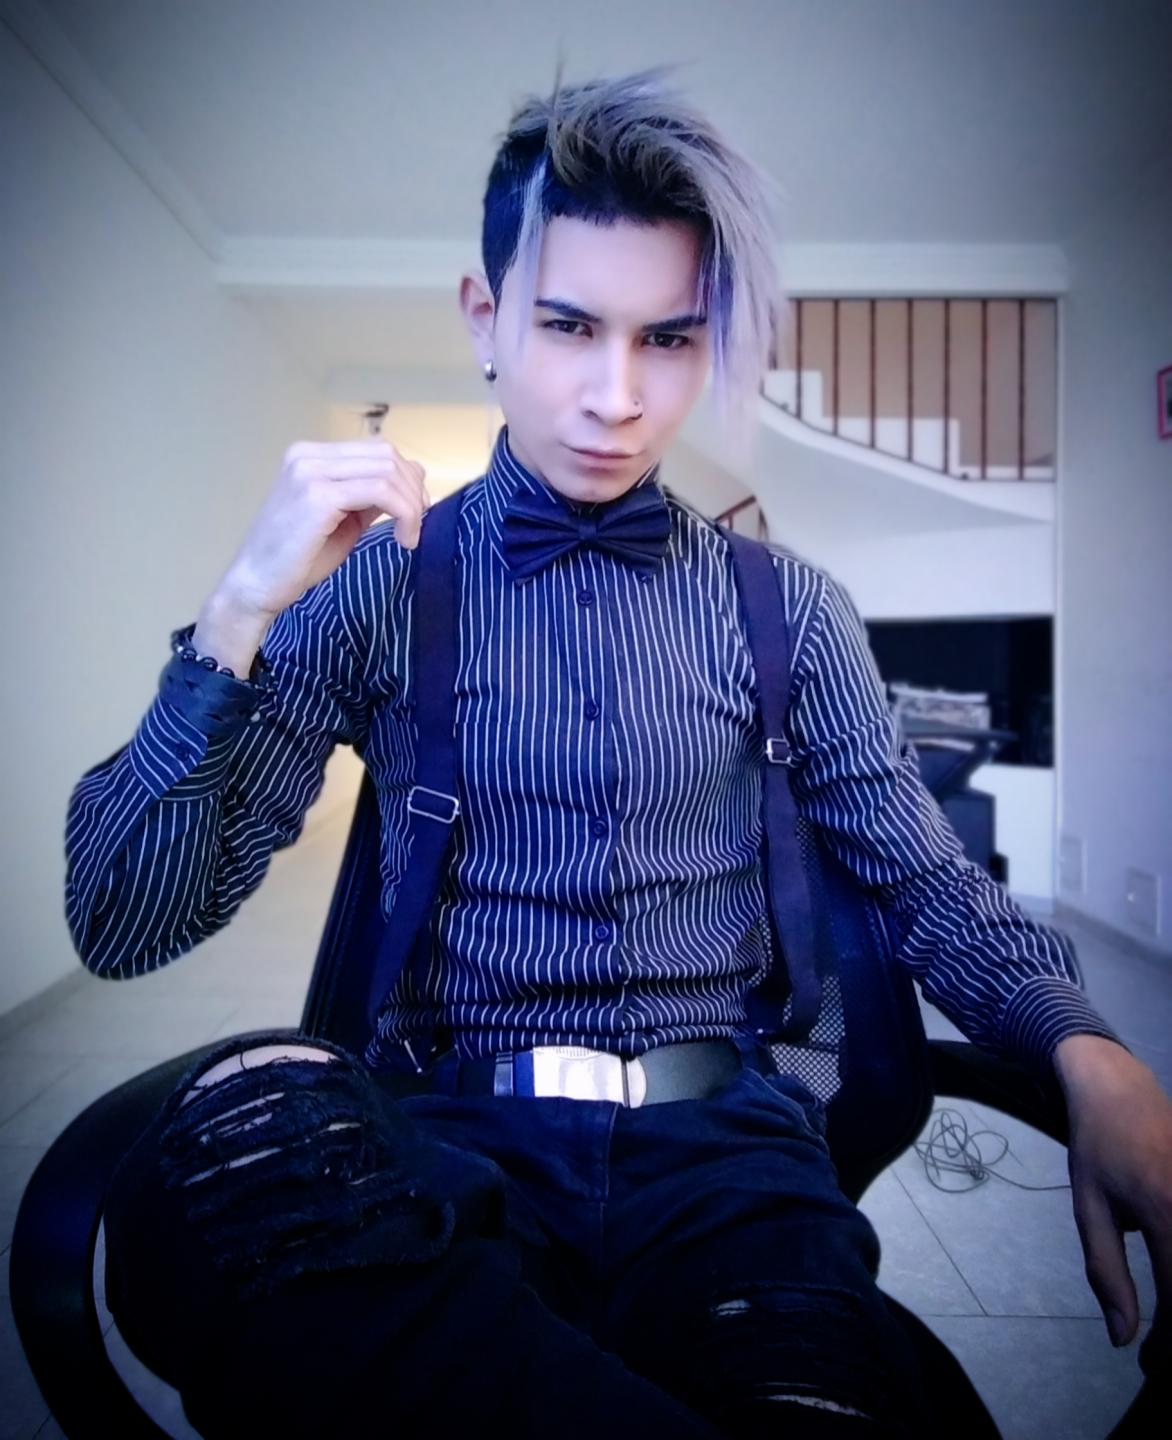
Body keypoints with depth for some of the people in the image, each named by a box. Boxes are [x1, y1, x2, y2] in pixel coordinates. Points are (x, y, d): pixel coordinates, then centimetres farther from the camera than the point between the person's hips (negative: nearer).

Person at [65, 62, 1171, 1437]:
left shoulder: (787, 605, 9)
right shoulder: (373, 583, 3)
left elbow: (925, 880, 8)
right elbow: (122, 927, -2)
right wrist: (239, 617, -16)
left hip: (720, 1137, 0)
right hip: (450, 1141, 2)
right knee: (230, 1137, -32)